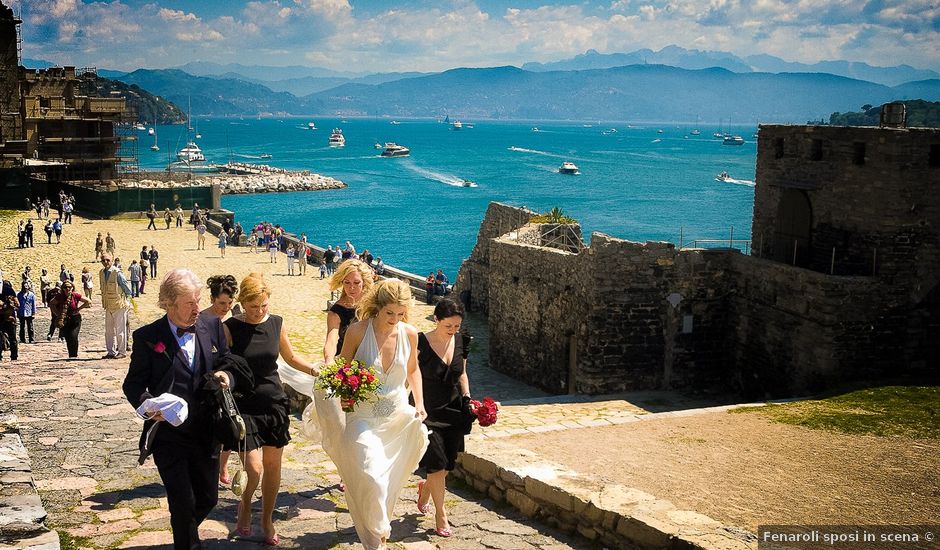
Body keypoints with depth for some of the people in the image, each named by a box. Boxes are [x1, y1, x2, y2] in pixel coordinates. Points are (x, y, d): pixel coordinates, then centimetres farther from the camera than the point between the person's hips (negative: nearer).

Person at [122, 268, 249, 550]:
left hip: (206, 433, 4)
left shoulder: (213, 328, 1)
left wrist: (227, 376, -13)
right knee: (183, 504, -1)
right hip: (168, 436, -4)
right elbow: (133, 384, -3)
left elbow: (228, 366, 11)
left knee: (208, 498, 16)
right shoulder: (147, 337, -8)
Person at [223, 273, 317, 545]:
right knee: (254, 468, -11)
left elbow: (290, 356, 16)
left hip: (274, 403, 4)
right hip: (244, 406, -4)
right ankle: (245, 505, 21)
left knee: (273, 466, 9)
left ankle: (267, 520, 28)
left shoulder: (277, 323, 2)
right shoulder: (230, 328, -10)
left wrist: (317, 370, 5)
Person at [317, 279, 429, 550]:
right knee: (370, 477, -12)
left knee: (389, 479, 12)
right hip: (363, 418, -3)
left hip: (397, 417, 3)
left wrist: (419, 403, 4)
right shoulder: (357, 332, -13)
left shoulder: (409, 334, -4)